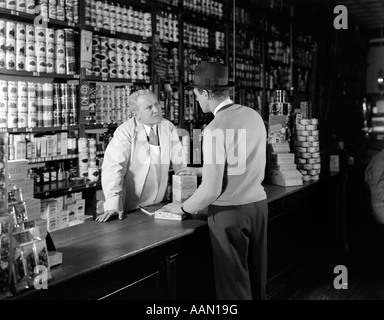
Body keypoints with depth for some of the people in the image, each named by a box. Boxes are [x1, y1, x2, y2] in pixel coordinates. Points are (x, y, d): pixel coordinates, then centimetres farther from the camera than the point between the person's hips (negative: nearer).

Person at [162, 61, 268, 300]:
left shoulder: (215, 130, -18)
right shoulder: (254, 116, 3)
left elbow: (212, 189, -18)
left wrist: (184, 208, -1)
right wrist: (201, 170, 23)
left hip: (229, 211, -7)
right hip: (258, 203, 7)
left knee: (234, 282, 9)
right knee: (257, 276, 20)